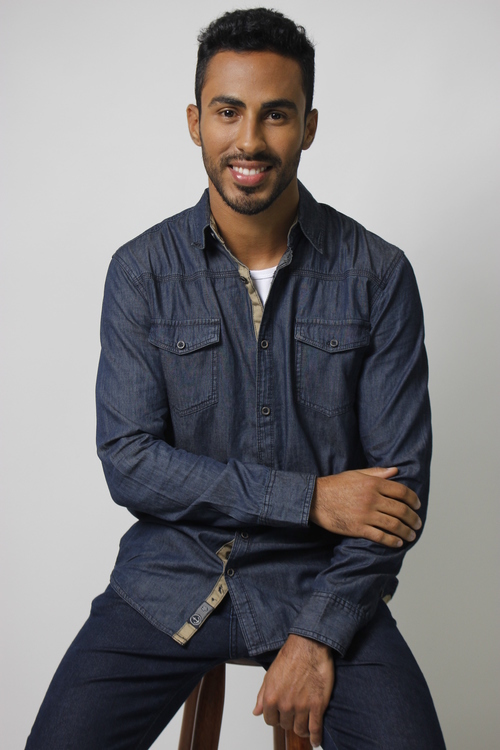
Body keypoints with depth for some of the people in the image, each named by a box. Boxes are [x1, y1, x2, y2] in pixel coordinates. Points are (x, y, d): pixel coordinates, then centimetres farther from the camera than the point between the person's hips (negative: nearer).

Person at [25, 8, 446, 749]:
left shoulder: (377, 275, -6)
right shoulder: (141, 271, -3)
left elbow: (400, 479, -5)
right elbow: (128, 462, -8)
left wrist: (318, 638, -14)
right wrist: (307, 497, -16)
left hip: (321, 579, 0)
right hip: (171, 576, 1)